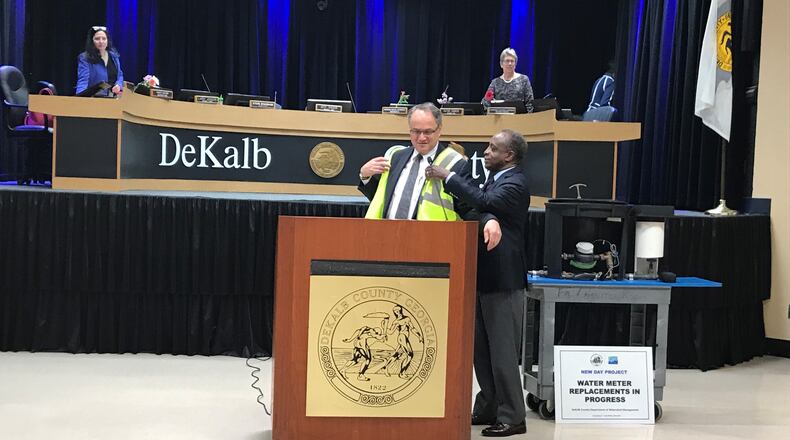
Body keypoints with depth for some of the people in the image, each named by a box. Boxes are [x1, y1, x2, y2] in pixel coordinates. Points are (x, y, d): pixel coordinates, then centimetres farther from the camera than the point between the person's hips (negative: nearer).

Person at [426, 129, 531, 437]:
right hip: (484, 277, 10)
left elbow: (482, 201, -30)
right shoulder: (494, 180, 16)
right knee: (481, 349, 14)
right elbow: (472, 206, 18)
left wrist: (447, 176, -25)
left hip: (503, 281, -9)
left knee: (502, 352, -4)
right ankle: (488, 408, 24)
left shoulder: (514, 183, -14)